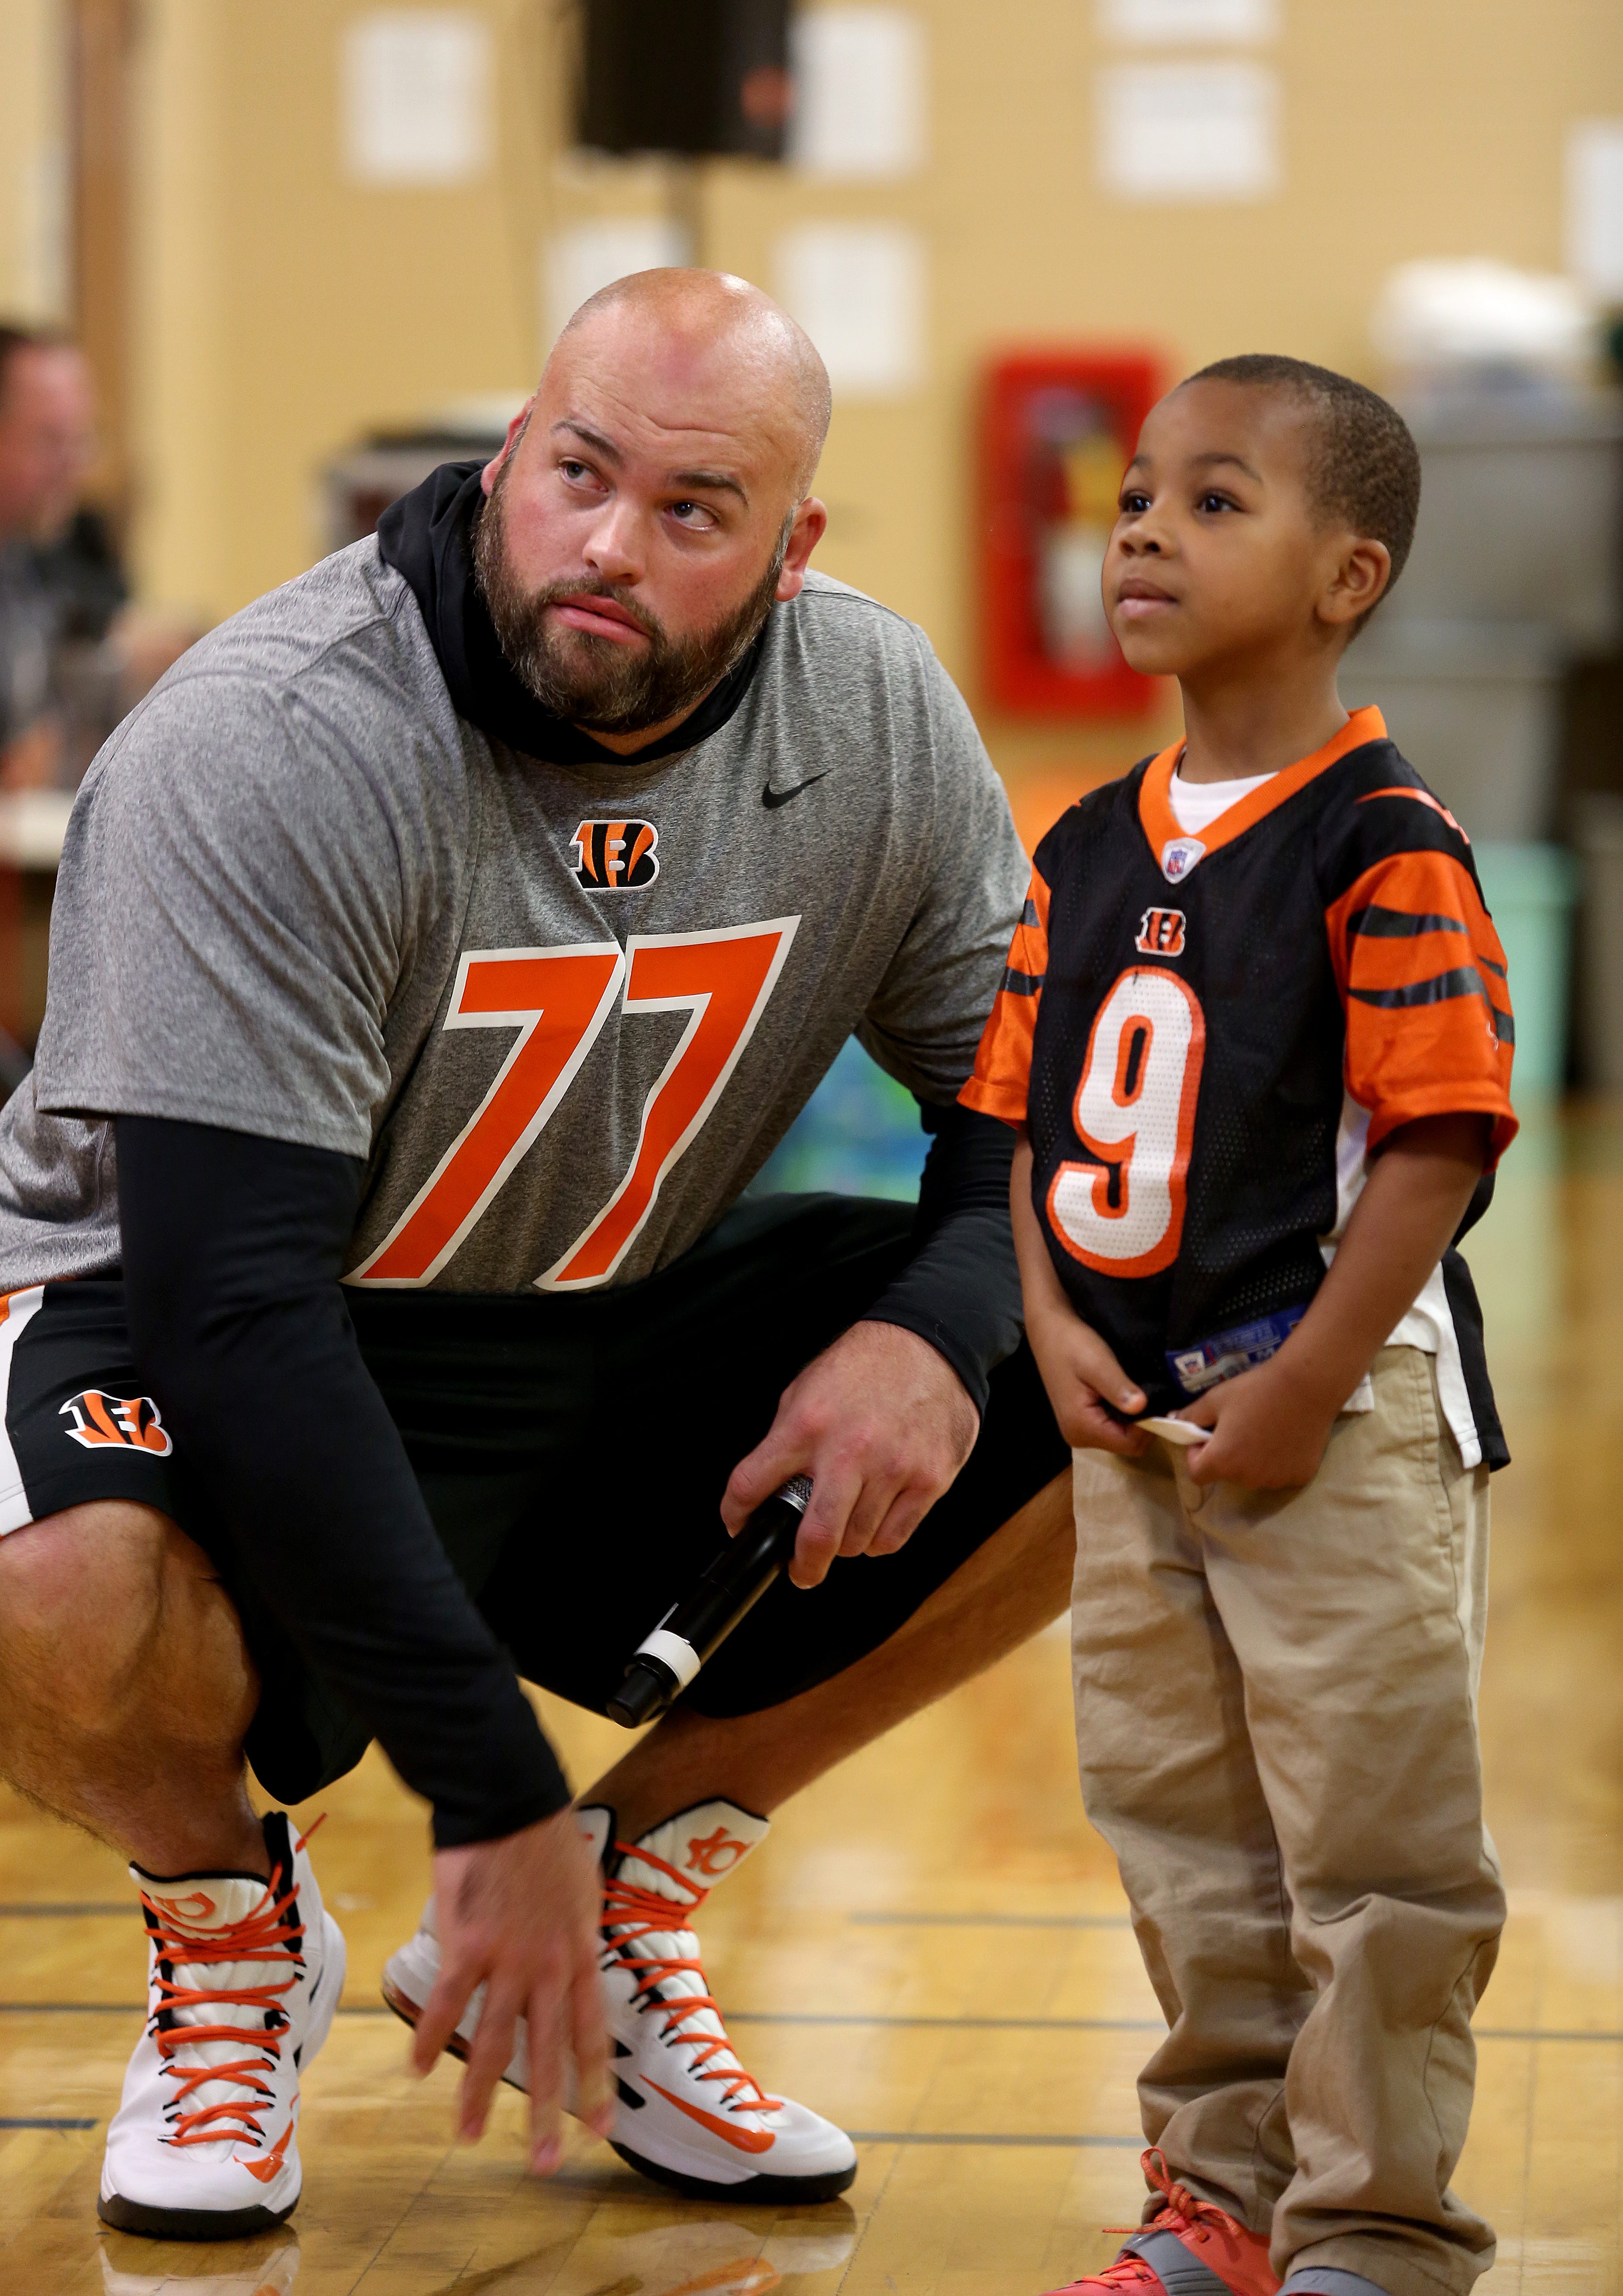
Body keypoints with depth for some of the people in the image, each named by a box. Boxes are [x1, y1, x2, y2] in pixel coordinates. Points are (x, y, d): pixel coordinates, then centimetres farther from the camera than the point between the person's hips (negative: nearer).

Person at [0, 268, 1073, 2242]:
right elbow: (230, 1295, -30)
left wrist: (939, 1333, -23)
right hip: (198, 1335, -5)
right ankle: (225, 1923, 0)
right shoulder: (265, 748, -27)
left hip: (620, 1328, 6)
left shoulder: (878, 715, -10)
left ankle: (620, 1907, 2)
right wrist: (494, 1796, -32)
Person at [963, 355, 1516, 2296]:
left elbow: (1439, 1139, -16)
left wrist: (1304, 1391, -18)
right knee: (1180, 1835, 16)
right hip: (1135, 1421, 7)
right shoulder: (1087, 855, 8)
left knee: (1367, 1842, 0)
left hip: (1344, 1409, -7)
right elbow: (1030, 1116, 13)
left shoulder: (1380, 841, -12)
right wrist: (1055, 1332, -2)